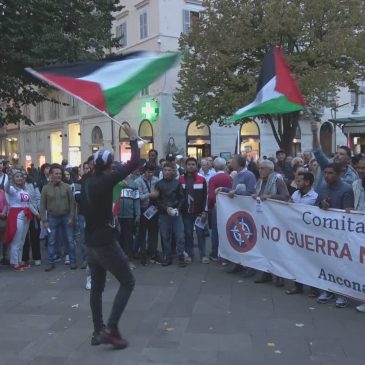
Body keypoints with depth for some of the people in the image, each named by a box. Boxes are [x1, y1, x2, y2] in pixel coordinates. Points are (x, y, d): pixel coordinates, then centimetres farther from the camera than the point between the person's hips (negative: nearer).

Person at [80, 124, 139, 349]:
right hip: (105, 241, -8)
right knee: (128, 282, 2)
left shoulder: (87, 183, 6)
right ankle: (111, 329, -6)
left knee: (97, 287, 16)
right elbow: (134, 163, -19)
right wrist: (133, 139, -8)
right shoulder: (106, 180, -16)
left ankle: (98, 331, 21)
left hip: (91, 241, 8)